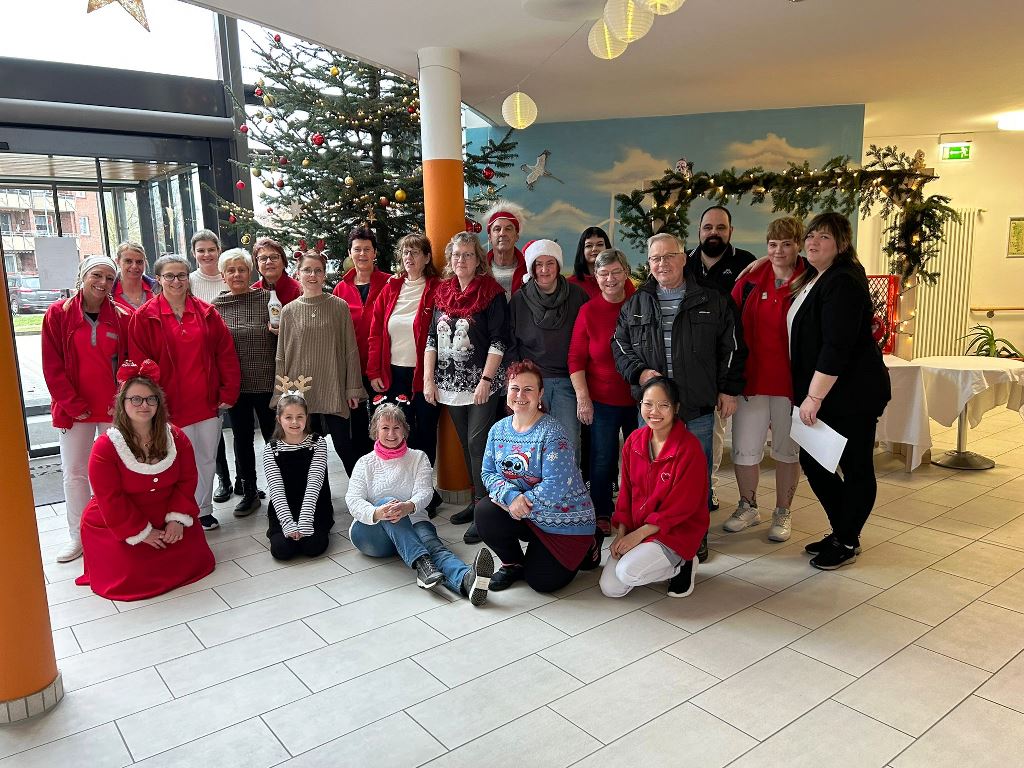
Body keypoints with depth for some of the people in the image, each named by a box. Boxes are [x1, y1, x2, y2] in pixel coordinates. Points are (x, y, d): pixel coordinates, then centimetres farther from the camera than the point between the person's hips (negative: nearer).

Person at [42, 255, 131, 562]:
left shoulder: (122, 316, 0)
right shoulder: (58, 313, -2)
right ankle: (78, 536, 20)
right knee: (74, 473, 8)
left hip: (114, 409, 0)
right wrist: (73, 405, -9)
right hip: (74, 409, 0)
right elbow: (52, 366, -4)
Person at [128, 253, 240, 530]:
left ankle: (203, 511, 28)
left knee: (208, 459, 12)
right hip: (171, 406, -3)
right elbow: (140, 364, -5)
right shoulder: (144, 317, -3)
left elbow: (226, 353, 4)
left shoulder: (206, 312, 5)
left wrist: (228, 393, -1)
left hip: (208, 403, 3)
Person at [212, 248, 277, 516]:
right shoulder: (216, 306, 4)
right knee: (242, 438, 11)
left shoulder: (267, 298, -2)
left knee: (273, 435, 6)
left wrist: (277, 330, -18)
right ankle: (249, 492, 25)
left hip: (267, 382, -2)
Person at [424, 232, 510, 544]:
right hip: (450, 383, 6)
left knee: (478, 443, -9)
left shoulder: (492, 293, -5)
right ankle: (476, 502, 23)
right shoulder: (442, 292, 11)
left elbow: (498, 340, -11)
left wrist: (485, 380, -17)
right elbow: (432, 339, 12)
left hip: (482, 382, -6)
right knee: (466, 444, 12)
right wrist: (428, 379, 5)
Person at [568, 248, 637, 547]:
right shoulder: (589, 311, -4)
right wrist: (582, 397, -8)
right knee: (603, 459, 7)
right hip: (602, 400, -1)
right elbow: (576, 358, -2)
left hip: (638, 399, 1)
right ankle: (602, 515, 25)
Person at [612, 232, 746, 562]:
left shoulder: (712, 302, 3)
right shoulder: (635, 305, 9)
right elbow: (620, 346, 10)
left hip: (698, 408, -1)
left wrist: (728, 389, 2)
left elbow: (731, 348, 6)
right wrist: (639, 372, -6)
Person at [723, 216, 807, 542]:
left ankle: (782, 513, 28)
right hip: (750, 378, 2)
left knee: (787, 451, 11)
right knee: (744, 450, 8)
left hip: (790, 381, -2)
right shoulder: (750, 280, 3)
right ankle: (747, 507, 30)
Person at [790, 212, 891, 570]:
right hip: (820, 392, 10)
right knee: (812, 462, 12)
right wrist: (808, 394, 16)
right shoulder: (814, 280, 15)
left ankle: (847, 542, 17)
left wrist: (814, 397, -23)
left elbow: (837, 347, -24)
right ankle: (842, 531, 29)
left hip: (851, 393, -10)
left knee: (856, 468, 4)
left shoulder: (843, 283, -16)